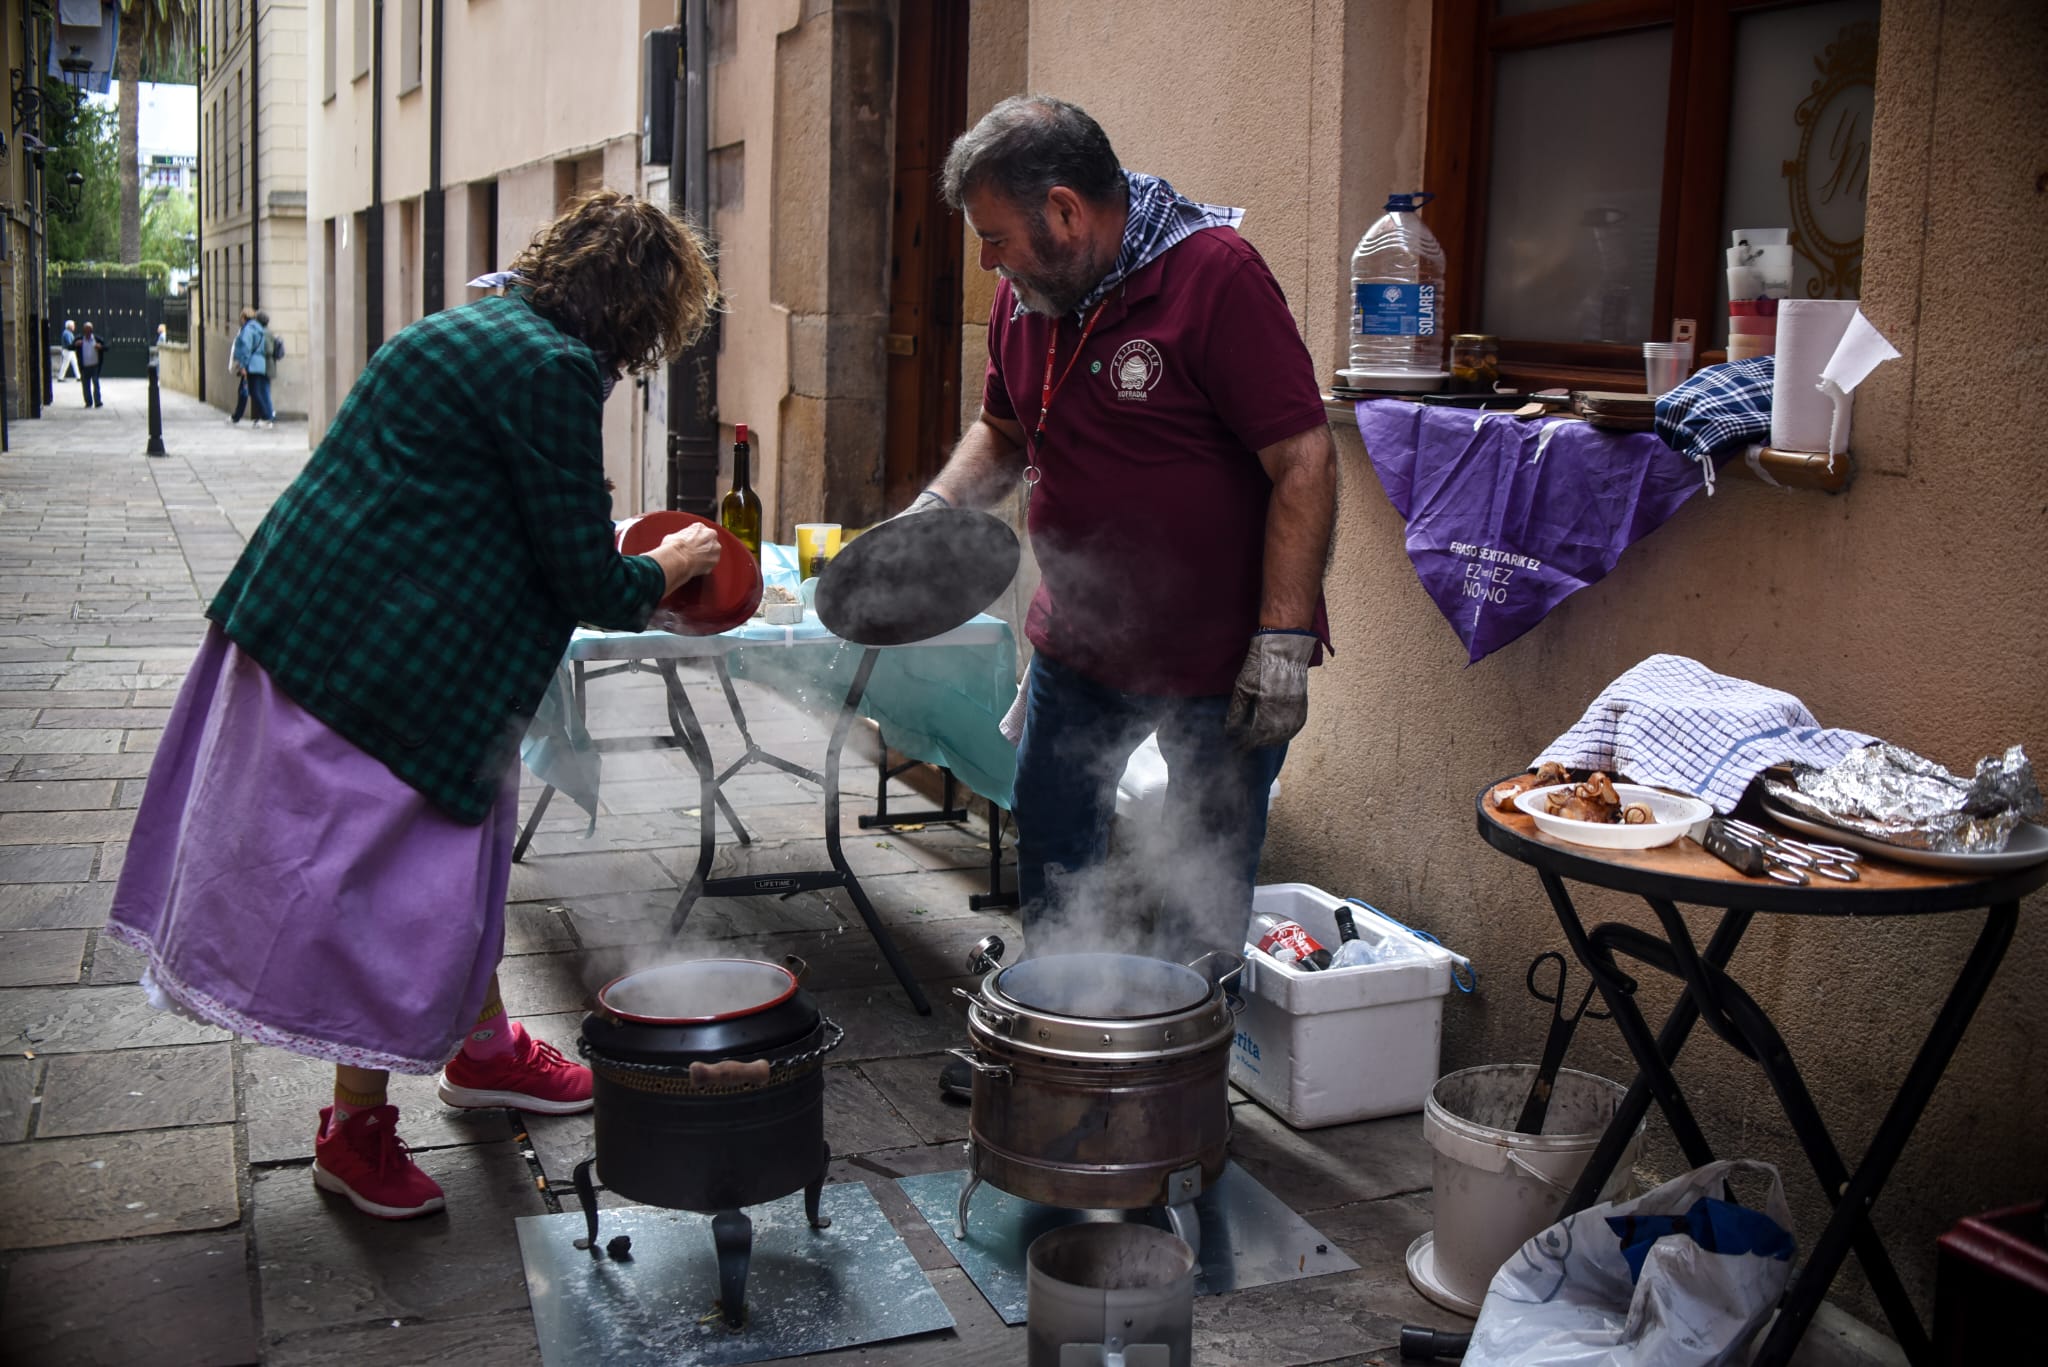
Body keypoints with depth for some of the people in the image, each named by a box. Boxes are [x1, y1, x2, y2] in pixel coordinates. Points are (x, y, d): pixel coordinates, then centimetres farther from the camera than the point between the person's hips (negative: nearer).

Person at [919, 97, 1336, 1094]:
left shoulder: (1215, 274, -20)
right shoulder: (1024, 298, 2)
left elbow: (1304, 461, -21)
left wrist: (1282, 643, -24)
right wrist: (940, 504, 0)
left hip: (1221, 657, -7)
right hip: (1080, 637, 7)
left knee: (1202, 884, 5)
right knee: (1049, 840, 19)